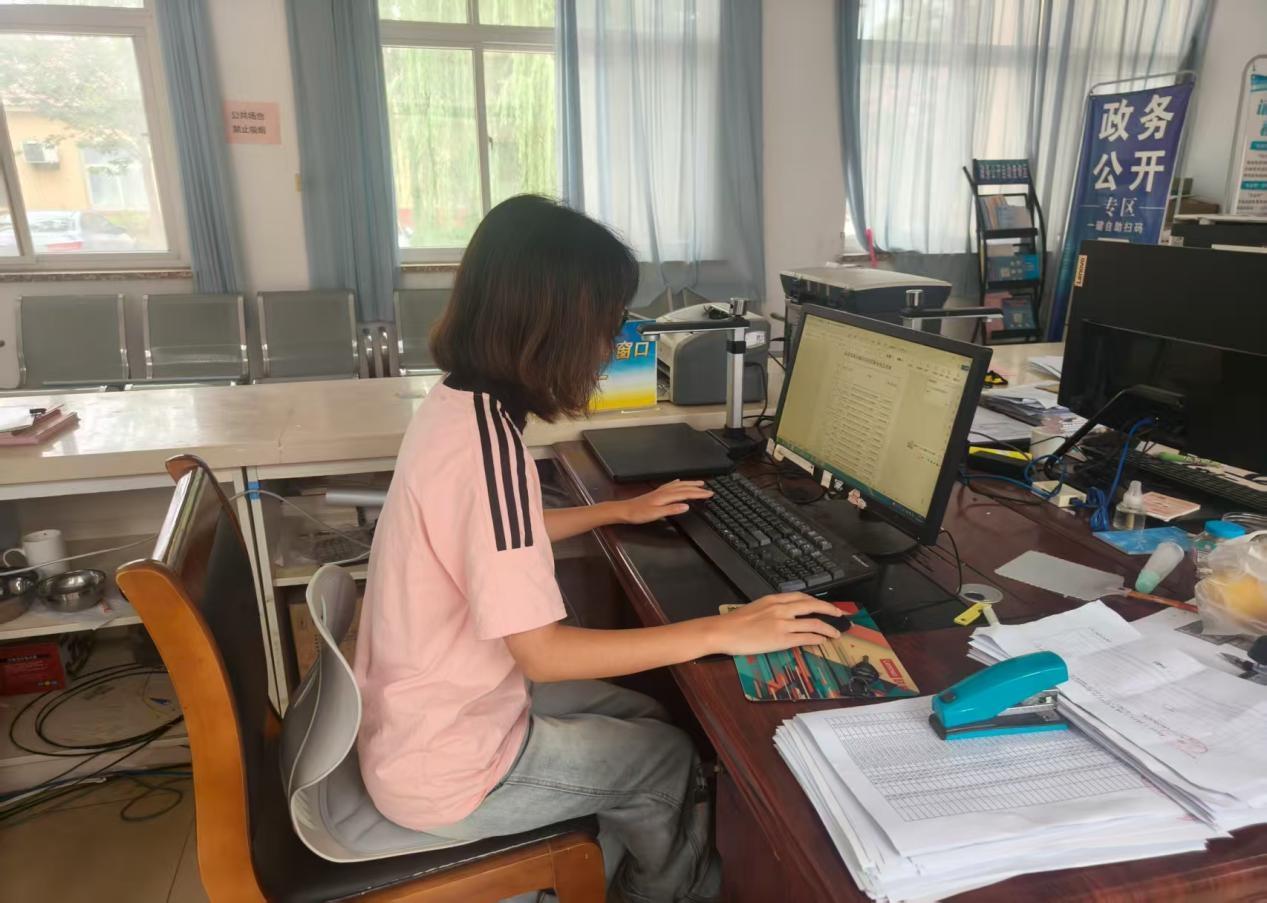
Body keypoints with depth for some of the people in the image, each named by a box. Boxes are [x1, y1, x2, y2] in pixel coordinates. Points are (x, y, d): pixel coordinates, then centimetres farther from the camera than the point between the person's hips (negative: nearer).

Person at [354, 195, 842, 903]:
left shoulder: (457, 404, -2)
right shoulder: (487, 441, -31)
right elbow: (543, 652, -28)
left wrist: (620, 511, 19)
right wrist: (723, 632, -25)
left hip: (427, 711, 8)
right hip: (445, 766, -8)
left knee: (644, 717, 17)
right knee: (671, 758, 10)